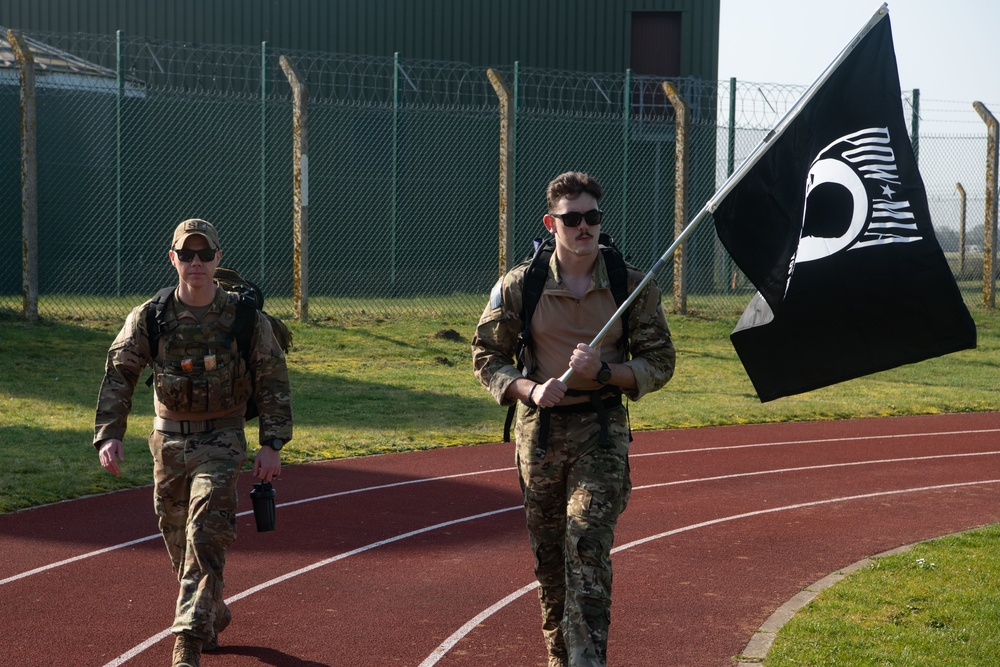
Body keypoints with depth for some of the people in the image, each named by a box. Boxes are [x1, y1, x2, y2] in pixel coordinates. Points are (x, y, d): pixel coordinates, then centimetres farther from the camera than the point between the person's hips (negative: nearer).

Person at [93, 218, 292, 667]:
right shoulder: (149, 317, -6)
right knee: (177, 538, 14)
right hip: (169, 439, 3)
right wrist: (109, 435, -25)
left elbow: (272, 379, -3)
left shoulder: (245, 317, -9)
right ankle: (214, 613, 39)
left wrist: (272, 444, -9)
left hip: (221, 440, -3)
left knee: (205, 537, -16)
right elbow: (119, 375, -11)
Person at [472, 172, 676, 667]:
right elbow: (487, 357, 6)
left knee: (588, 543, -16)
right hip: (539, 427, 2)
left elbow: (660, 363, 3)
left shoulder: (633, 286, 0)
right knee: (548, 552, 9)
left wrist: (604, 371, -14)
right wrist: (530, 389, -12)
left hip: (603, 427, -2)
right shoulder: (519, 286, 0)